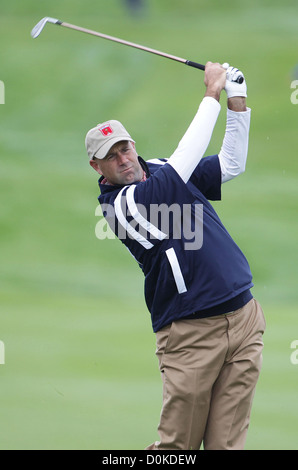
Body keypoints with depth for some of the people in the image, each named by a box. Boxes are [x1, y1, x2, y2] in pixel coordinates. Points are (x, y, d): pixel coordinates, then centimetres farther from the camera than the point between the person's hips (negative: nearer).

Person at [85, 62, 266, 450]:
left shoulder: (164, 170, 14)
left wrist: (237, 101, 6)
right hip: (190, 335, -6)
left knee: (227, 442, 1)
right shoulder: (119, 205, -9)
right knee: (177, 444, -8)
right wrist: (213, 94, -9)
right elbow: (187, 156, -16)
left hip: (244, 319, 6)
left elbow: (232, 163, 21)